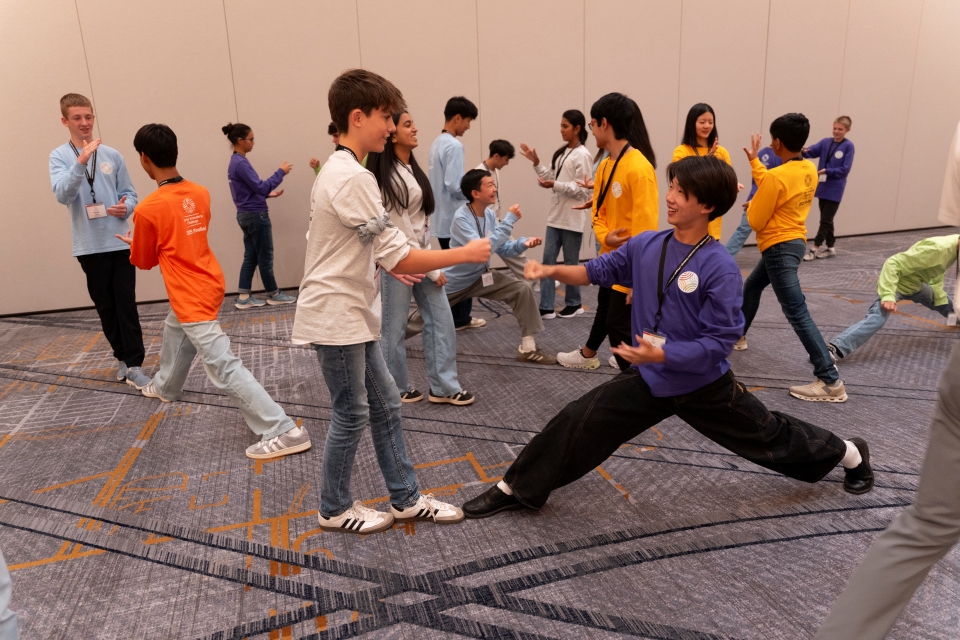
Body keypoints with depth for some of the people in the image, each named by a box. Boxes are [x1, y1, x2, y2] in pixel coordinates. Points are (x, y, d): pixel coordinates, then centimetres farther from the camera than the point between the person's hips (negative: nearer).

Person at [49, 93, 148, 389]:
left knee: (126, 305, -2)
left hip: (120, 241, 0)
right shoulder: (59, 156, 0)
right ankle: (122, 357, 26)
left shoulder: (112, 155, 4)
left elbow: (129, 193, 9)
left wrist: (126, 207, -13)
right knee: (105, 307, 11)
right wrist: (80, 162, -28)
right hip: (90, 246, 0)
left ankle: (134, 365, 0)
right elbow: (62, 194, -16)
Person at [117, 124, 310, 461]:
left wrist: (133, 243, 20)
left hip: (193, 298, -9)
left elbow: (144, 261, -1)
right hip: (205, 284, 9)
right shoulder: (200, 193, 2)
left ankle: (283, 432, -13)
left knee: (224, 369, -10)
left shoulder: (147, 209, -18)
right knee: (173, 332, 34)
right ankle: (165, 386, 61)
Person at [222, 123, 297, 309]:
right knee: (265, 257, 3)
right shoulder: (241, 163, -18)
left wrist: (269, 193, 11)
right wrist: (280, 172, -15)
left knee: (251, 257, 11)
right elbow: (260, 187, -21)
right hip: (256, 216, -10)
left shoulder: (235, 162, 12)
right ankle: (273, 294, 15)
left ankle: (244, 297, 13)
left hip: (246, 215, 10)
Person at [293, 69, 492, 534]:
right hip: (336, 318, -10)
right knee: (352, 414, 4)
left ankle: (406, 499, 26)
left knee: (384, 403, 14)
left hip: (352, 315, 10)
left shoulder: (337, 171, 12)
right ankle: (334, 509, 25)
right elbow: (398, 258, -23)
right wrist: (467, 253, -15)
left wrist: (387, 264, 12)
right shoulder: (354, 178, -21)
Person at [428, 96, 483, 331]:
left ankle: (453, 315, 22)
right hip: (454, 218, -9)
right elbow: (454, 185, -23)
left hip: (442, 218, 9)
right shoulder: (454, 146, -17)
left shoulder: (437, 143, 12)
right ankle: (460, 318, 10)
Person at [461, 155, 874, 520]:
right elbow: (603, 270, 5)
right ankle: (515, 489, 9)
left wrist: (662, 354, -32)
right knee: (579, 422, -5)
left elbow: (720, 342, -23)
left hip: (704, 384, -3)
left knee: (767, 435, 19)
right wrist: (553, 270, -10)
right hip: (649, 378, 4)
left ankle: (850, 454, 50)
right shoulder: (646, 245, -8)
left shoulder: (720, 268, -24)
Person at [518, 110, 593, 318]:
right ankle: (547, 307, 7)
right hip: (555, 216, 8)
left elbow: (582, 190, -16)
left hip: (572, 219, -8)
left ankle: (574, 304, 21)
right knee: (548, 260, 4)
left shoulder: (582, 155, -12)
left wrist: (555, 185, -23)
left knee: (570, 263, 5)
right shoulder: (561, 153, 13)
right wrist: (536, 163, 6)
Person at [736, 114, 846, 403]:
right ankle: (737, 336, 48)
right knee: (751, 287, 28)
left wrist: (751, 204, 5)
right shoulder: (810, 170, 4)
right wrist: (754, 161, 20)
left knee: (798, 314, -10)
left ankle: (831, 382, -11)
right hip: (793, 242, 10)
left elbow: (756, 221, -16)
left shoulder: (776, 176, -22)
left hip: (779, 248, -10)